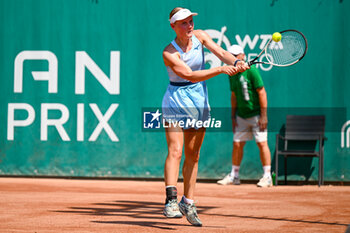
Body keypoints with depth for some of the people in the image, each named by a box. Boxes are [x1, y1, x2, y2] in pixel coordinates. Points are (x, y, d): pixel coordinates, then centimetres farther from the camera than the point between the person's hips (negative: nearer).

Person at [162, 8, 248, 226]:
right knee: (175, 151, -19)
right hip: (177, 100, -5)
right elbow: (191, 75, -25)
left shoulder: (200, 36, 1)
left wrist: (236, 62, -31)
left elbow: (220, 52, -11)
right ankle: (171, 200, -30)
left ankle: (188, 203, 16)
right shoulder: (169, 53, -16)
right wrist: (221, 69, -33)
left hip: (199, 101, 6)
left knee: (193, 155, 9)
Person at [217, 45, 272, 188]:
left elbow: (262, 92, -14)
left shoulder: (251, 70, -13)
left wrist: (263, 116, -17)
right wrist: (233, 116, 13)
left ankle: (267, 177, -2)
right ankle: (234, 176, 16)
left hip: (256, 114, -6)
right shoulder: (232, 74, 8)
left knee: (262, 143, -7)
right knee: (237, 144, 6)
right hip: (241, 116, 7)